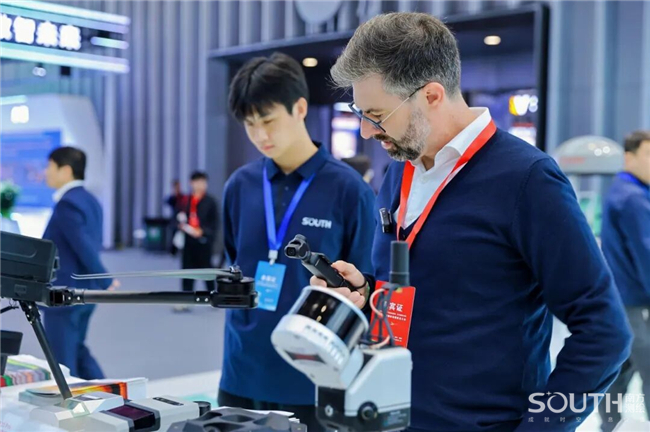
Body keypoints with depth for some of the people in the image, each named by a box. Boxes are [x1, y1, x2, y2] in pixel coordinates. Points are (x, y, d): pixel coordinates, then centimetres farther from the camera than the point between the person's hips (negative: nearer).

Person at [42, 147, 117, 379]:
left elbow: (84, 247, -23)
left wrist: (106, 283, -15)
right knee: (77, 350, 19)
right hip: (84, 290, 9)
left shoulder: (67, 203, -19)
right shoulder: (90, 200, 9)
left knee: (62, 360, 3)